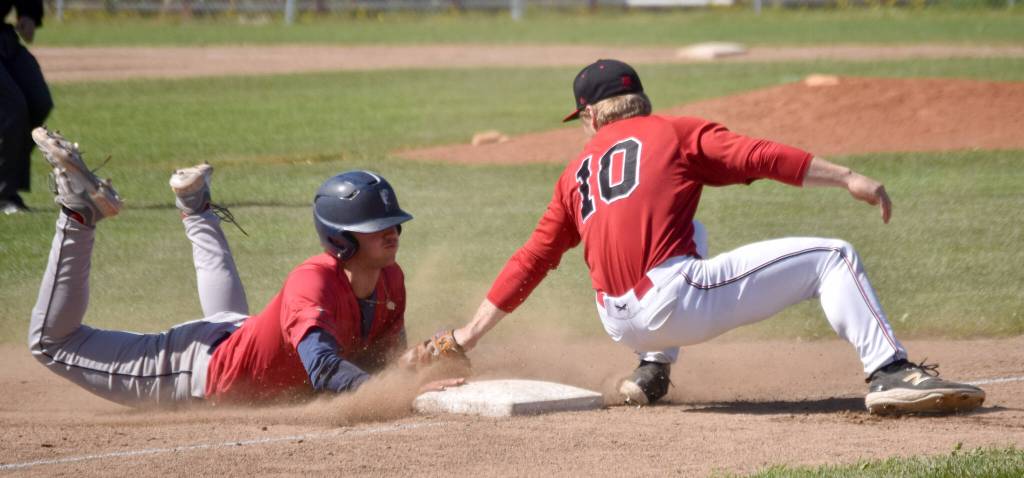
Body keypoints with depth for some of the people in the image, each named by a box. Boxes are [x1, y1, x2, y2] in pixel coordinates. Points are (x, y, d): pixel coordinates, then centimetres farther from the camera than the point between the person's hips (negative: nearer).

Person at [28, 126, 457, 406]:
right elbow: (325, 372, -56)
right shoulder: (314, 283, -41)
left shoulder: (390, 280, -16)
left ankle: (196, 210, 54)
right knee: (52, 341, 1)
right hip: (199, 370, -8)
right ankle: (80, 212, 9)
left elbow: (384, 362, -2)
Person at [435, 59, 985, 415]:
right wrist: (849, 178, -2)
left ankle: (653, 370, 30)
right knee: (832, 259, 3)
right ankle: (890, 373, -17)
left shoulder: (575, 173, 21)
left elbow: (532, 258, 19)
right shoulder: (675, 132, 10)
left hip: (620, 325, 6)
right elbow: (758, 157, -2)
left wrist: (471, 333, 26)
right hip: (676, 303, -6)